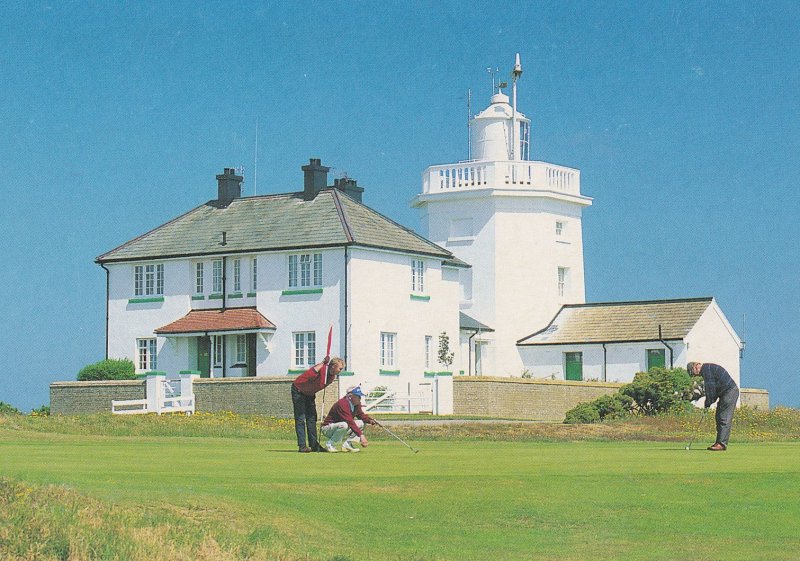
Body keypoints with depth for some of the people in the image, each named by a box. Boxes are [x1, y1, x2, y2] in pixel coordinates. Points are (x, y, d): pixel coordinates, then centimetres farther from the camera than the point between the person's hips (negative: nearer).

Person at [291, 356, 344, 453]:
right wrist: (323, 363, -42)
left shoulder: (332, 376, -4)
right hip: (298, 390, -9)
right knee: (300, 419, -11)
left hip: (310, 393, 9)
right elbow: (309, 375, -48)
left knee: (312, 419, 8)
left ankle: (314, 445, 12)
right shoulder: (322, 369, -30)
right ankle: (302, 446, -15)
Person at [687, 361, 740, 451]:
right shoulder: (708, 368, 20)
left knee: (724, 419, -14)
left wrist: (708, 403, -8)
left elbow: (710, 387, -15)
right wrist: (709, 402, 9)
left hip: (730, 391, -11)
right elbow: (711, 387, 20)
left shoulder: (706, 369, -12)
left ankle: (722, 444, -17)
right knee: (719, 417, 10)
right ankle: (720, 442, 10)